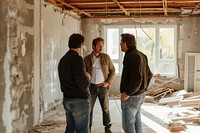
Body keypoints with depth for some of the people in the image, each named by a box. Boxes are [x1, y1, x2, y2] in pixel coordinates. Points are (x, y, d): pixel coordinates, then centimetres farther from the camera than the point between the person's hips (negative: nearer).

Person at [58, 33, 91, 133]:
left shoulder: (62, 60, 11)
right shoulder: (77, 59, -16)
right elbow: (83, 84, -23)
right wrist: (87, 77, -2)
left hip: (67, 100, 9)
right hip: (79, 100, -9)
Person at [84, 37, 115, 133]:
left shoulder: (106, 57, 0)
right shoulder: (87, 59, -1)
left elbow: (112, 70, 6)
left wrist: (108, 82, -4)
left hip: (103, 87, 0)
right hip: (91, 87, 0)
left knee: (105, 109, 6)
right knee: (89, 109, 7)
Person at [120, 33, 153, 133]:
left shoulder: (132, 56, -20)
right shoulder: (140, 55, 10)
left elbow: (137, 78, -28)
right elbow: (149, 75, 16)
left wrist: (127, 93, -21)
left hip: (131, 97, -10)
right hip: (139, 95, 10)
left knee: (128, 125, -2)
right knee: (136, 122, 17)